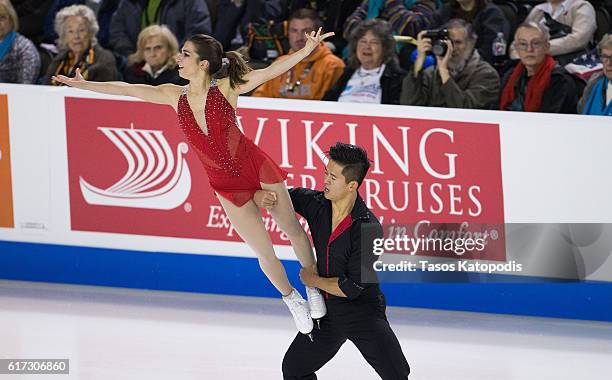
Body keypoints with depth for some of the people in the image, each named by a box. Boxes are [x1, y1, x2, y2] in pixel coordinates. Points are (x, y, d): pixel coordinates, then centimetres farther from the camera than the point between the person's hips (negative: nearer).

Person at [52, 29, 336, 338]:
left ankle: (314, 289, 33)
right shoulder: (175, 96, -4)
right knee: (264, 252, 7)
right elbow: (126, 89, 4)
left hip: (256, 168, -2)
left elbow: (270, 71, -22)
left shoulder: (226, 87, -13)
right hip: (226, 184, 3)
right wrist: (83, 85, 9)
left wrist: (306, 50, -36)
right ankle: (292, 300, 30)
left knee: (292, 230, 11)